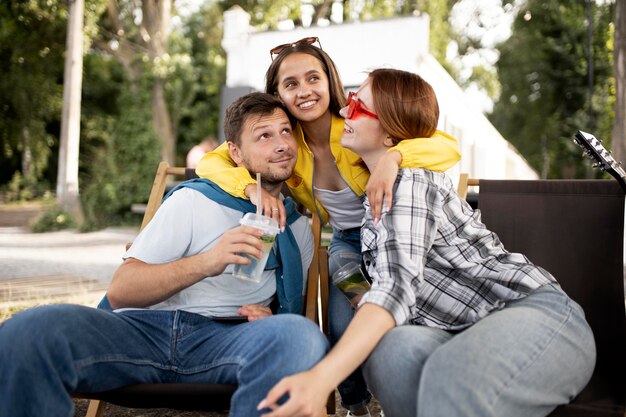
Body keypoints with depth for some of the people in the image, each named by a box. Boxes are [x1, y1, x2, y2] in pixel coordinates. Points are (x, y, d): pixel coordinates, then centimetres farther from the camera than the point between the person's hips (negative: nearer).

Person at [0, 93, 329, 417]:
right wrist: (205, 263, -17)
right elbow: (119, 291, -1)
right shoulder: (194, 200, 8)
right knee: (28, 330, -32)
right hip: (146, 327, -1)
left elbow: (292, 310, 26)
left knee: (304, 336, -35)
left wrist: (270, 320, -1)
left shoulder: (298, 229, 17)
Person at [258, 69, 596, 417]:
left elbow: (397, 285, -28)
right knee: (393, 349, -27)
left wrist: (321, 378, -41)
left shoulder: (409, 182, -11)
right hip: (478, 334, 7)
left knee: (451, 377, -41)